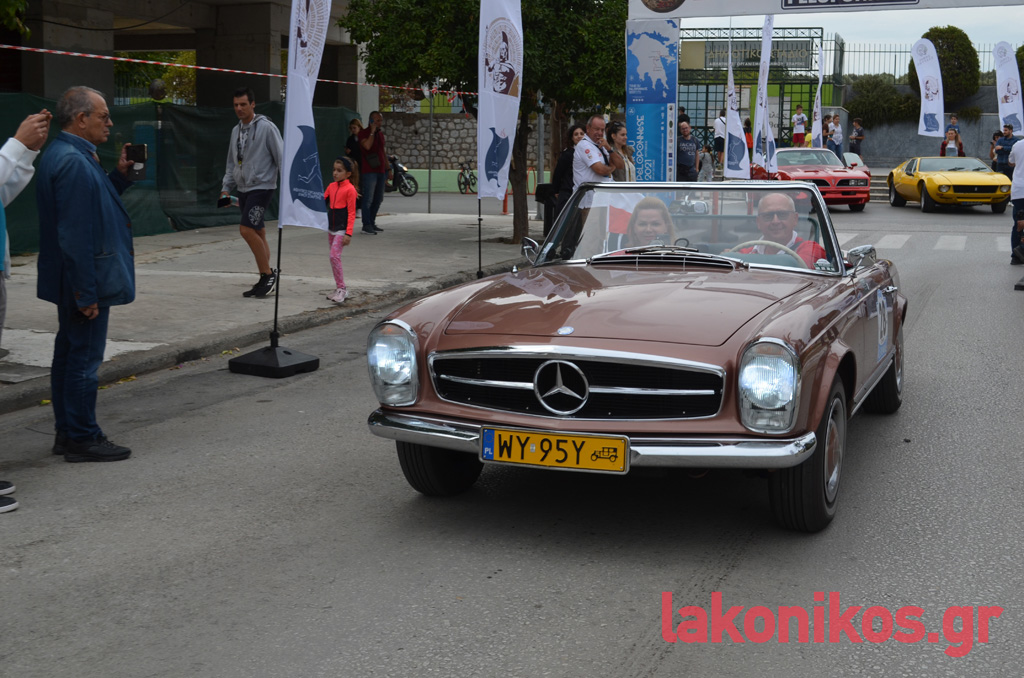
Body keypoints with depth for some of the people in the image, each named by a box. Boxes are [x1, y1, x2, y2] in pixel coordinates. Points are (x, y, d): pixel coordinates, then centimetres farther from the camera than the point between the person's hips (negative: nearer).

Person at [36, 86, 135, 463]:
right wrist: (87, 292, -23)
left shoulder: (68, 156, 12)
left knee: (70, 354, 16)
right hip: (86, 279, -11)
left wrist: (120, 175, 7)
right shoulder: (73, 162, -21)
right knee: (84, 358, -3)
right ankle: (82, 439, 6)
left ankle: (67, 433, 26)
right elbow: (75, 234, -25)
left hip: (74, 281, 11)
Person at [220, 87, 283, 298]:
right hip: (243, 189, 7)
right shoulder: (236, 130, 13)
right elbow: (231, 163, 21)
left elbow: (281, 157, -10)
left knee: (247, 229, -17)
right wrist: (226, 188, 15)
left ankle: (268, 274, -5)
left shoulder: (266, 127, -9)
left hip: (261, 187, -7)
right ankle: (265, 279, 15)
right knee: (258, 233, 10)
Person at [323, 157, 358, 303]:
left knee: (334, 256, -15)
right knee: (334, 257, 10)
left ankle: (341, 288, -7)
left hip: (341, 229, -7)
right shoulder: (331, 186, 8)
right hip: (331, 228, 7)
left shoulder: (350, 189, -12)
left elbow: (351, 213, -13)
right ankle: (340, 289, 19)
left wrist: (348, 233, -17)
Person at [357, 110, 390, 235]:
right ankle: (366, 226, -8)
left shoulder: (380, 134, 17)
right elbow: (367, 146, -27)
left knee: (378, 199, 11)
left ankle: (372, 223, 20)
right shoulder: (364, 133, -6)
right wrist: (372, 132, -18)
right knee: (368, 199, -9)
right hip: (369, 171, -8)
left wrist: (388, 169, 21)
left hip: (381, 171, 8)